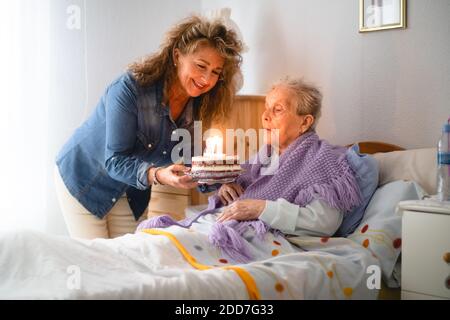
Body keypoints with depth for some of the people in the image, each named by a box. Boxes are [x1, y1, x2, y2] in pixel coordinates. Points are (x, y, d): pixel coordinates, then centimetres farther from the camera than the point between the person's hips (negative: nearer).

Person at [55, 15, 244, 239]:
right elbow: (115, 161, -29)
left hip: (133, 193, 5)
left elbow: (186, 161, -7)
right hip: (84, 181, -5)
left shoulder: (198, 106, -11)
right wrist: (157, 175, -46)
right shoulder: (130, 89, -29)